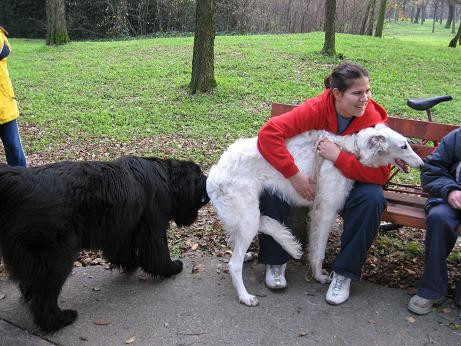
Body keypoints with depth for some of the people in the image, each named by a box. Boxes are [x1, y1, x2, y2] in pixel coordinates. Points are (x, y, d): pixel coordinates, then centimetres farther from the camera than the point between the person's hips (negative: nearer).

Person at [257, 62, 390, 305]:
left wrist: (339, 156, -32)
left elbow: (381, 174, -23)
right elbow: (269, 132, -30)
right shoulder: (316, 109, -22)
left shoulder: (374, 120, -18)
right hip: (309, 179, 0)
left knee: (372, 198, -30)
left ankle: (344, 272, -11)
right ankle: (275, 261, -5)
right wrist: (294, 174, -35)